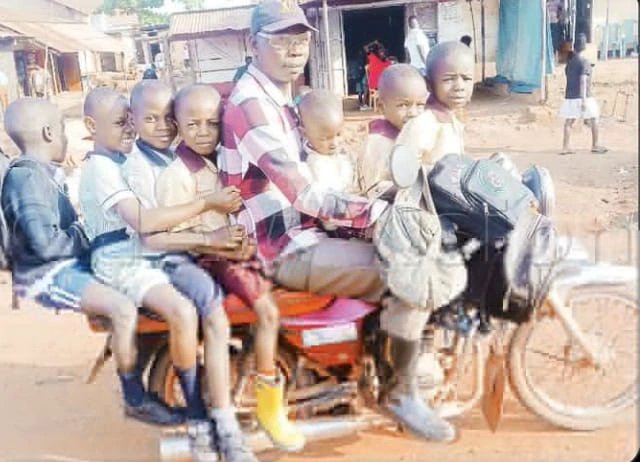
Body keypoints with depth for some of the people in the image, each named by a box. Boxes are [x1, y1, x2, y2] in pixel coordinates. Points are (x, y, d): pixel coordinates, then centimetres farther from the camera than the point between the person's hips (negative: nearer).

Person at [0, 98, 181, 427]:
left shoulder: (46, 171, 13)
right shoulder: (26, 177, -17)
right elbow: (44, 242, -26)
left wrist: (86, 236, 8)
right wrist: (86, 239, -12)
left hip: (69, 264, 10)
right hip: (47, 275, -10)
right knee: (124, 309, -27)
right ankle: (135, 398, -11)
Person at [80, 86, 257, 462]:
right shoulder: (100, 166, -5)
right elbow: (145, 223, -18)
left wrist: (206, 240, -5)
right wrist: (206, 202, -15)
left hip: (165, 255, 6)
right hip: (124, 262, -5)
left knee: (215, 311, -22)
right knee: (183, 311, -31)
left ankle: (225, 426, -18)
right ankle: (197, 415, -9)